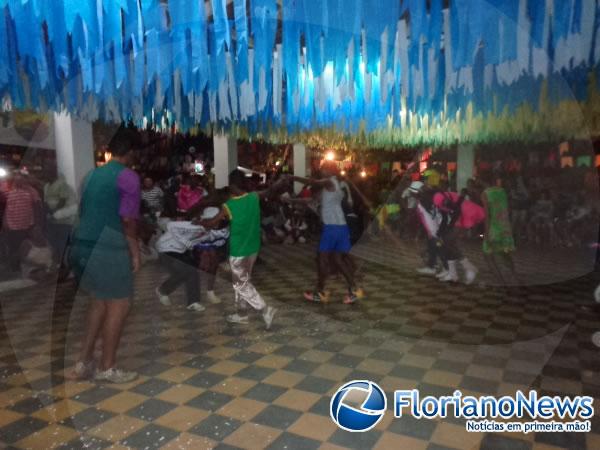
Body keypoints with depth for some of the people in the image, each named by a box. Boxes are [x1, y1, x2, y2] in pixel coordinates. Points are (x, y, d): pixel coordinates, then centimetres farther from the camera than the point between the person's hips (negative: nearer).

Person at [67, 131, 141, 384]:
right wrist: (135, 251, -4)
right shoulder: (128, 177, -7)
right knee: (119, 304, 3)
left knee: (100, 301, 19)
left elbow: (84, 211, 18)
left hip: (82, 244, 8)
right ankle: (106, 368, 12)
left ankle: (84, 362, 23)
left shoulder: (93, 174, 16)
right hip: (107, 248, -8)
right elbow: (128, 220, -14)